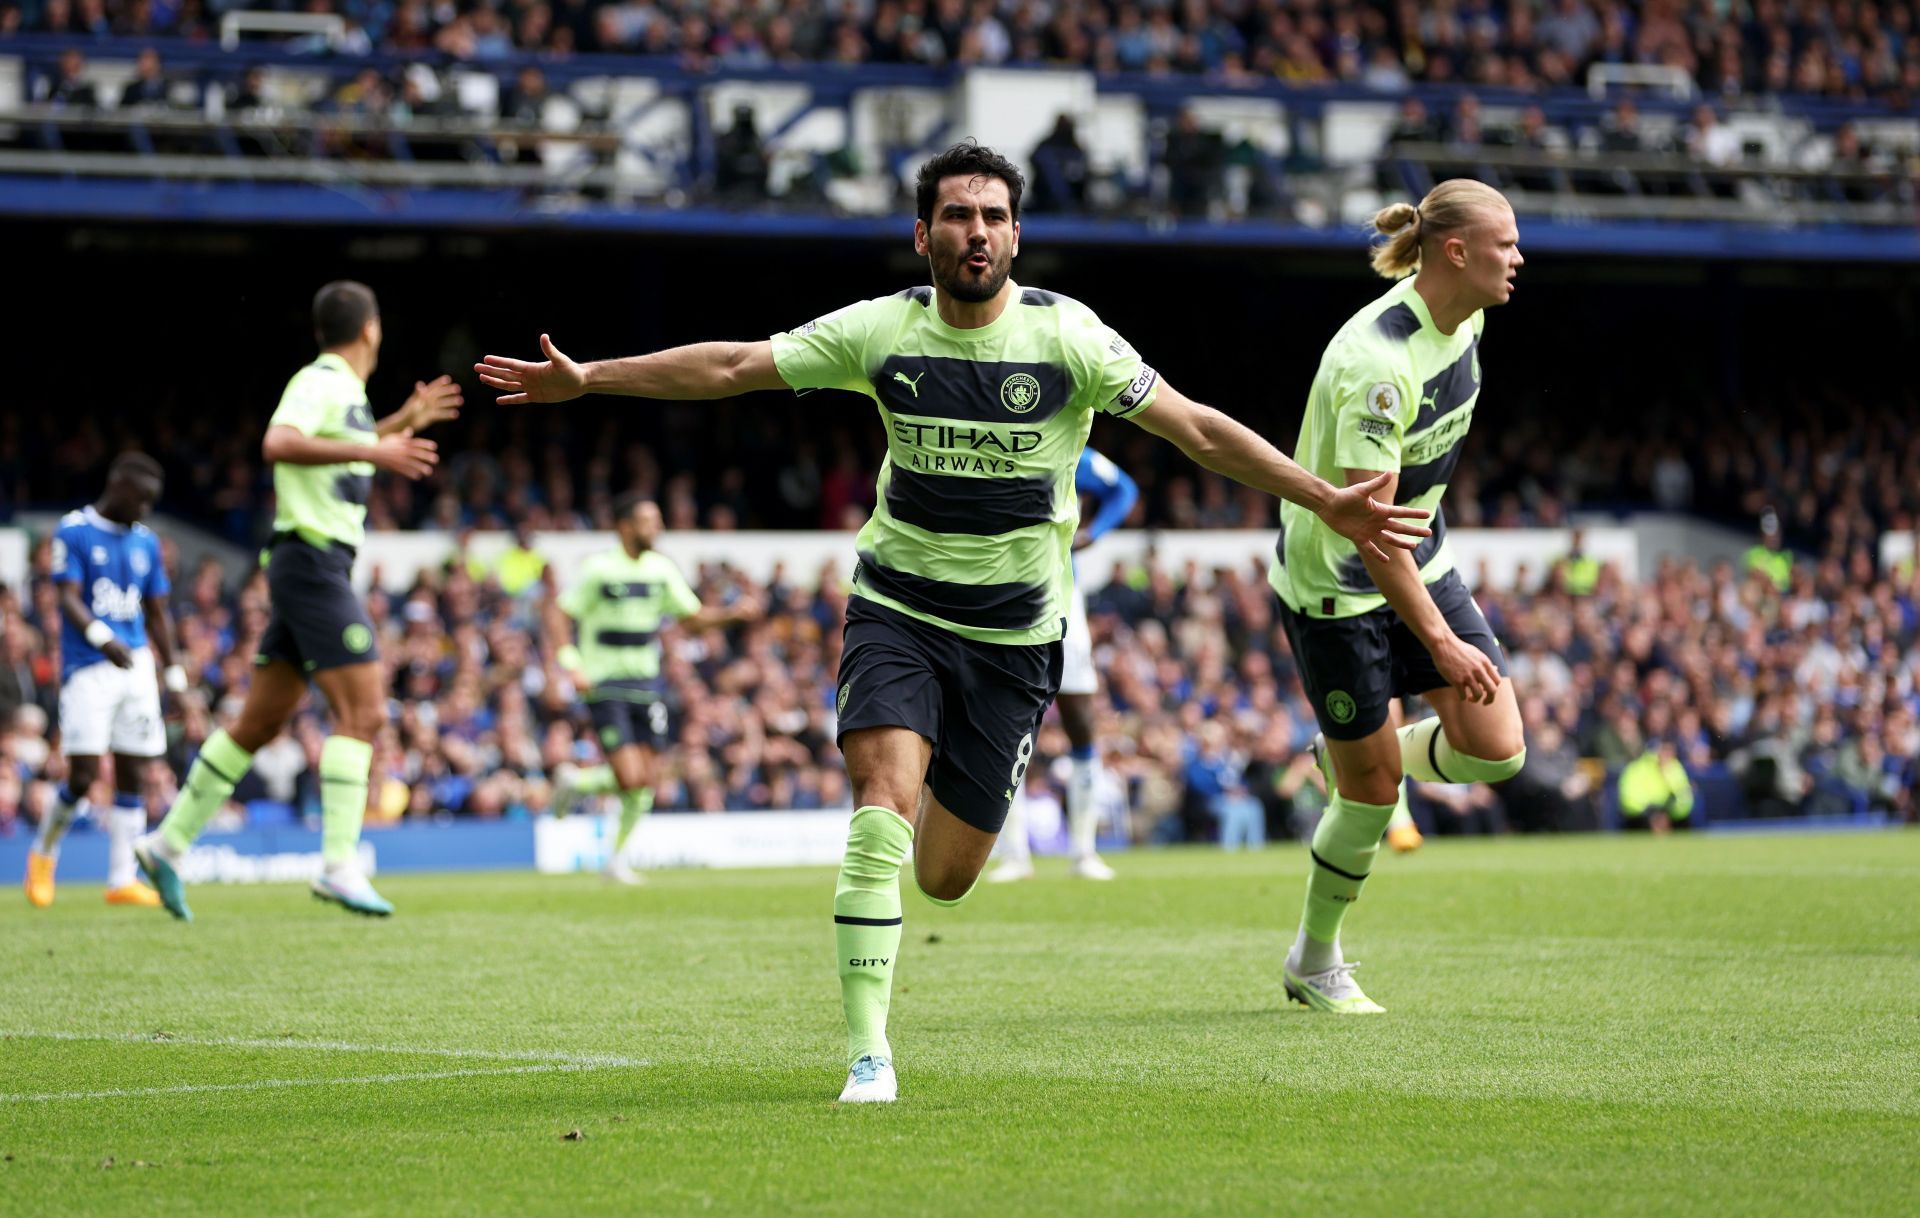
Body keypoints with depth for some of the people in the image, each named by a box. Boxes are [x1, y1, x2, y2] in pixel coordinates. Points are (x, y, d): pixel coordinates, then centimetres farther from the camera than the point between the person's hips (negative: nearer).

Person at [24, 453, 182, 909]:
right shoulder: (74, 531, -2)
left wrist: (174, 675, 18)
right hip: (87, 668, -5)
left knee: (131, 775, 1)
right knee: (84, 776, -10)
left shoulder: (145, 542, 14)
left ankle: (121, 880, 5)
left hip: (136, 666, 5)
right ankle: (43, 852, 16)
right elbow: (69, 599, -12)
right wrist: (101, 636, -30)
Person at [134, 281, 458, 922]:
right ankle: (340, 864, -21)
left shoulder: (345, 391, 17)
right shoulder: (319, 383, -11)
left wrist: (403, 423, 36)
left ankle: (168, 843, 17)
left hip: (317, 570, 10)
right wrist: (373, 451, -32)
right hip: (312, 561, -10)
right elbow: (278, 443, -30)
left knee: (260, 723, 12)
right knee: (363, 711, -15)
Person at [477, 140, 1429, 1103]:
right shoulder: (883, 330, -6)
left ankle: (955, 798, 43)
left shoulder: (1066, 337, -11)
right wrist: (587, 379, -6)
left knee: (944, 877, 3)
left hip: (1014, 634, 0)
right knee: (884, 804, -23)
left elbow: (1196, 428, -10)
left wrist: (1328, 502, -15)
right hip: (898, 607, 0)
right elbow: (732, 367, -2)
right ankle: (867, 1053, -18)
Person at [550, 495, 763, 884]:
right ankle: (577, 782, 15)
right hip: (606, 686, -5)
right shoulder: (599, 569, -8)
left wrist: (733, 614, -3)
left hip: (647, 683, 5)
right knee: (630, 778, -16)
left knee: (647, 782, 1)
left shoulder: (662, 569, 7)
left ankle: (618, 858, 18)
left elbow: (692, 617, 13)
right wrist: (571, 661, -18)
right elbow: (559, 616, -5)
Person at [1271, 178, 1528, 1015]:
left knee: (1496, 750, -5)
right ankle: (1315, 962, 23)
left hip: (1419, 562, 8)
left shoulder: (1464, 319, -3)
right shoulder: (1377, 362, -30)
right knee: (1372, 792, 1)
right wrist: (1441, 641, -31)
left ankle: (1373, 754, 26)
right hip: (1333, 583, -8)